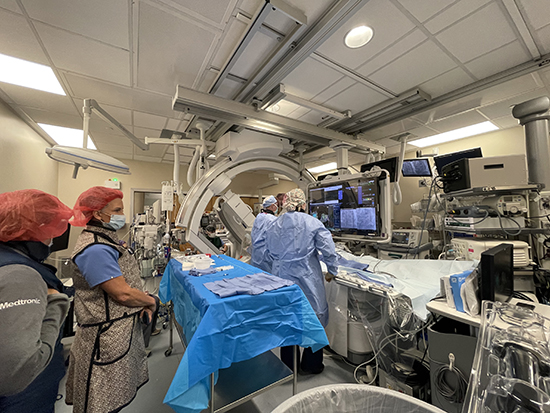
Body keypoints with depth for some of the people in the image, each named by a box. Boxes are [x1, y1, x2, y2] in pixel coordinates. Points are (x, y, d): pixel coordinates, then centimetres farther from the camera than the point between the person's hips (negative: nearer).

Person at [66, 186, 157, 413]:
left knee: (119, 394, 26)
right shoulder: (94, 249, -26)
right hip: (106, 337, -9)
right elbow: (122, 293, -27)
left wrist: (142, 306, 0)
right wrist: (151, 301, -9)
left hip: (124, 330, 9)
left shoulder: (106, 239, 7)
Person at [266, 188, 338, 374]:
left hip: (281, 277, 5)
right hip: (306, 279, -4)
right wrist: (332, 271, 6)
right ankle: (311, 364, 33)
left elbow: (271, 251, 11)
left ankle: (288, 364, 36)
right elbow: (328, 249, -8)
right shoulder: (312, 223, -10)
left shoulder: (275, 225, 2)